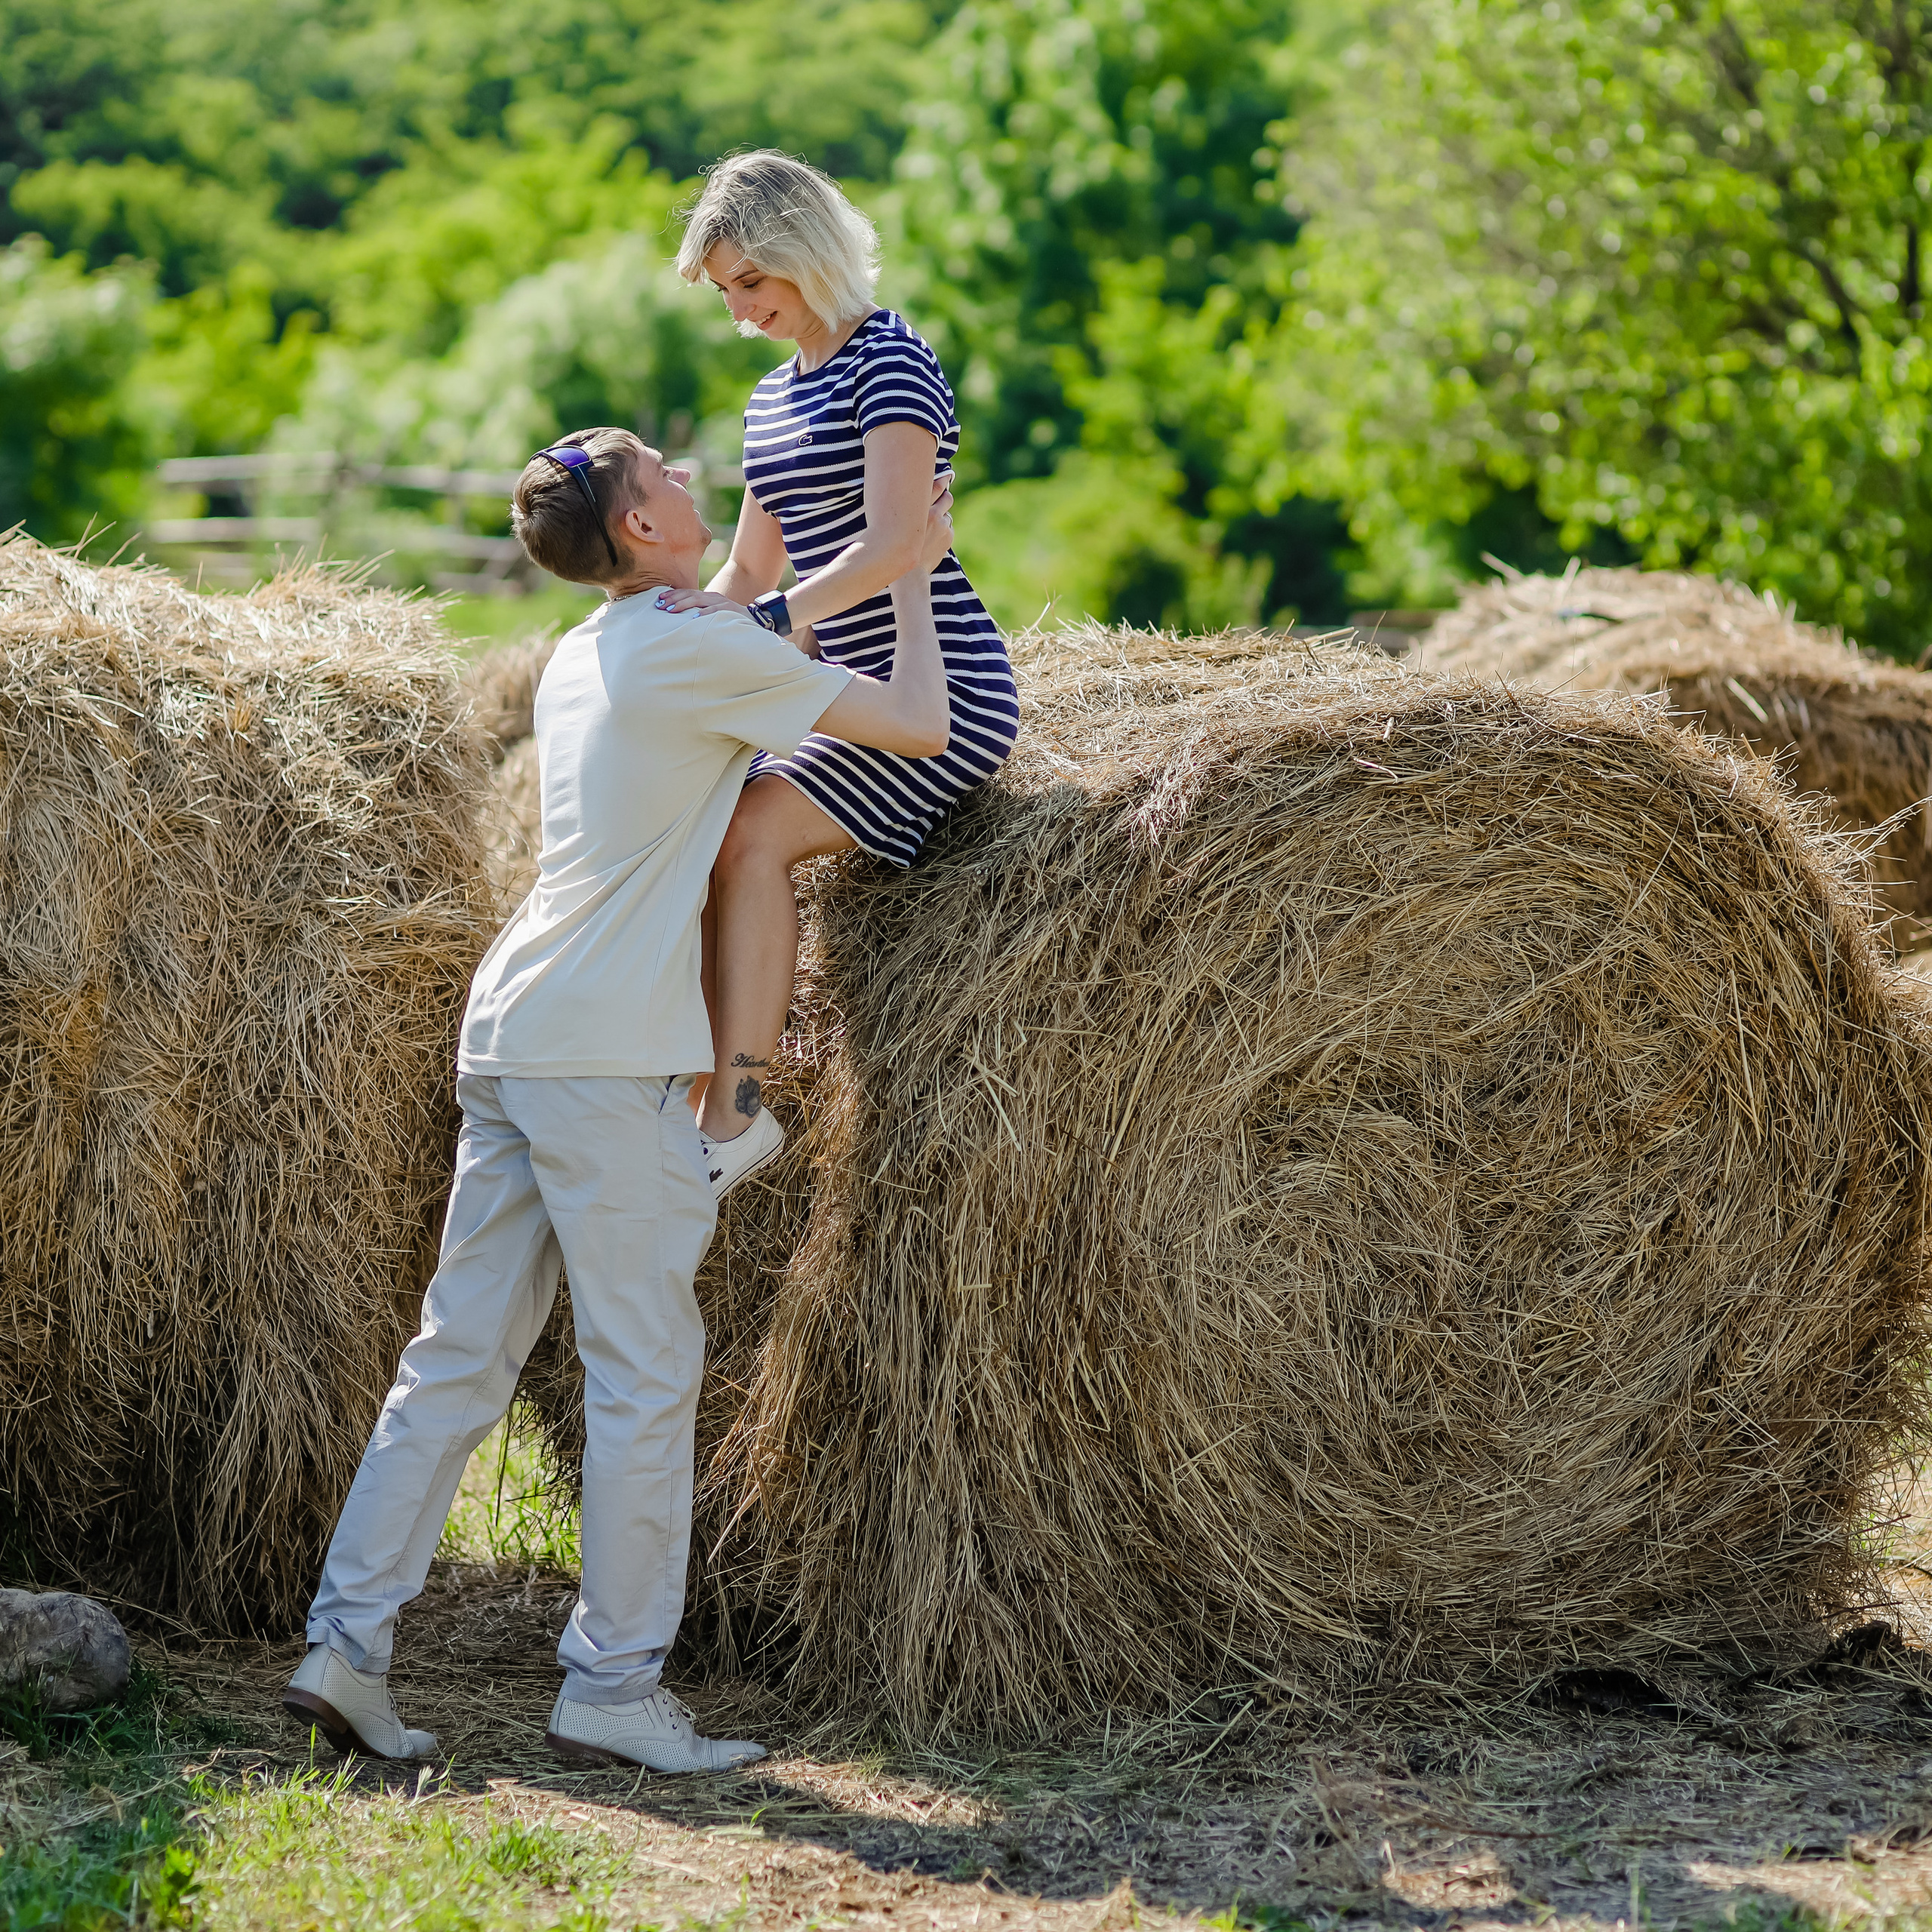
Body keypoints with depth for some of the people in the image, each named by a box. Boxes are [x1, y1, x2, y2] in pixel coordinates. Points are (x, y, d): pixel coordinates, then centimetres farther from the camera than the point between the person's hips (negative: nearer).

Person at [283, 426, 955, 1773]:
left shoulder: (584, 658, 18)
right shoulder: (703, 651, -8)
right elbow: (918, 728, -5)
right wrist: (914, 578, 10)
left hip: (505, 1040, 9)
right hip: (609, 1054, -9)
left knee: (462, 1355, 9)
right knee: (647, 1370, -1)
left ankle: (348, 1645, 8)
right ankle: (614, 1682, 3)